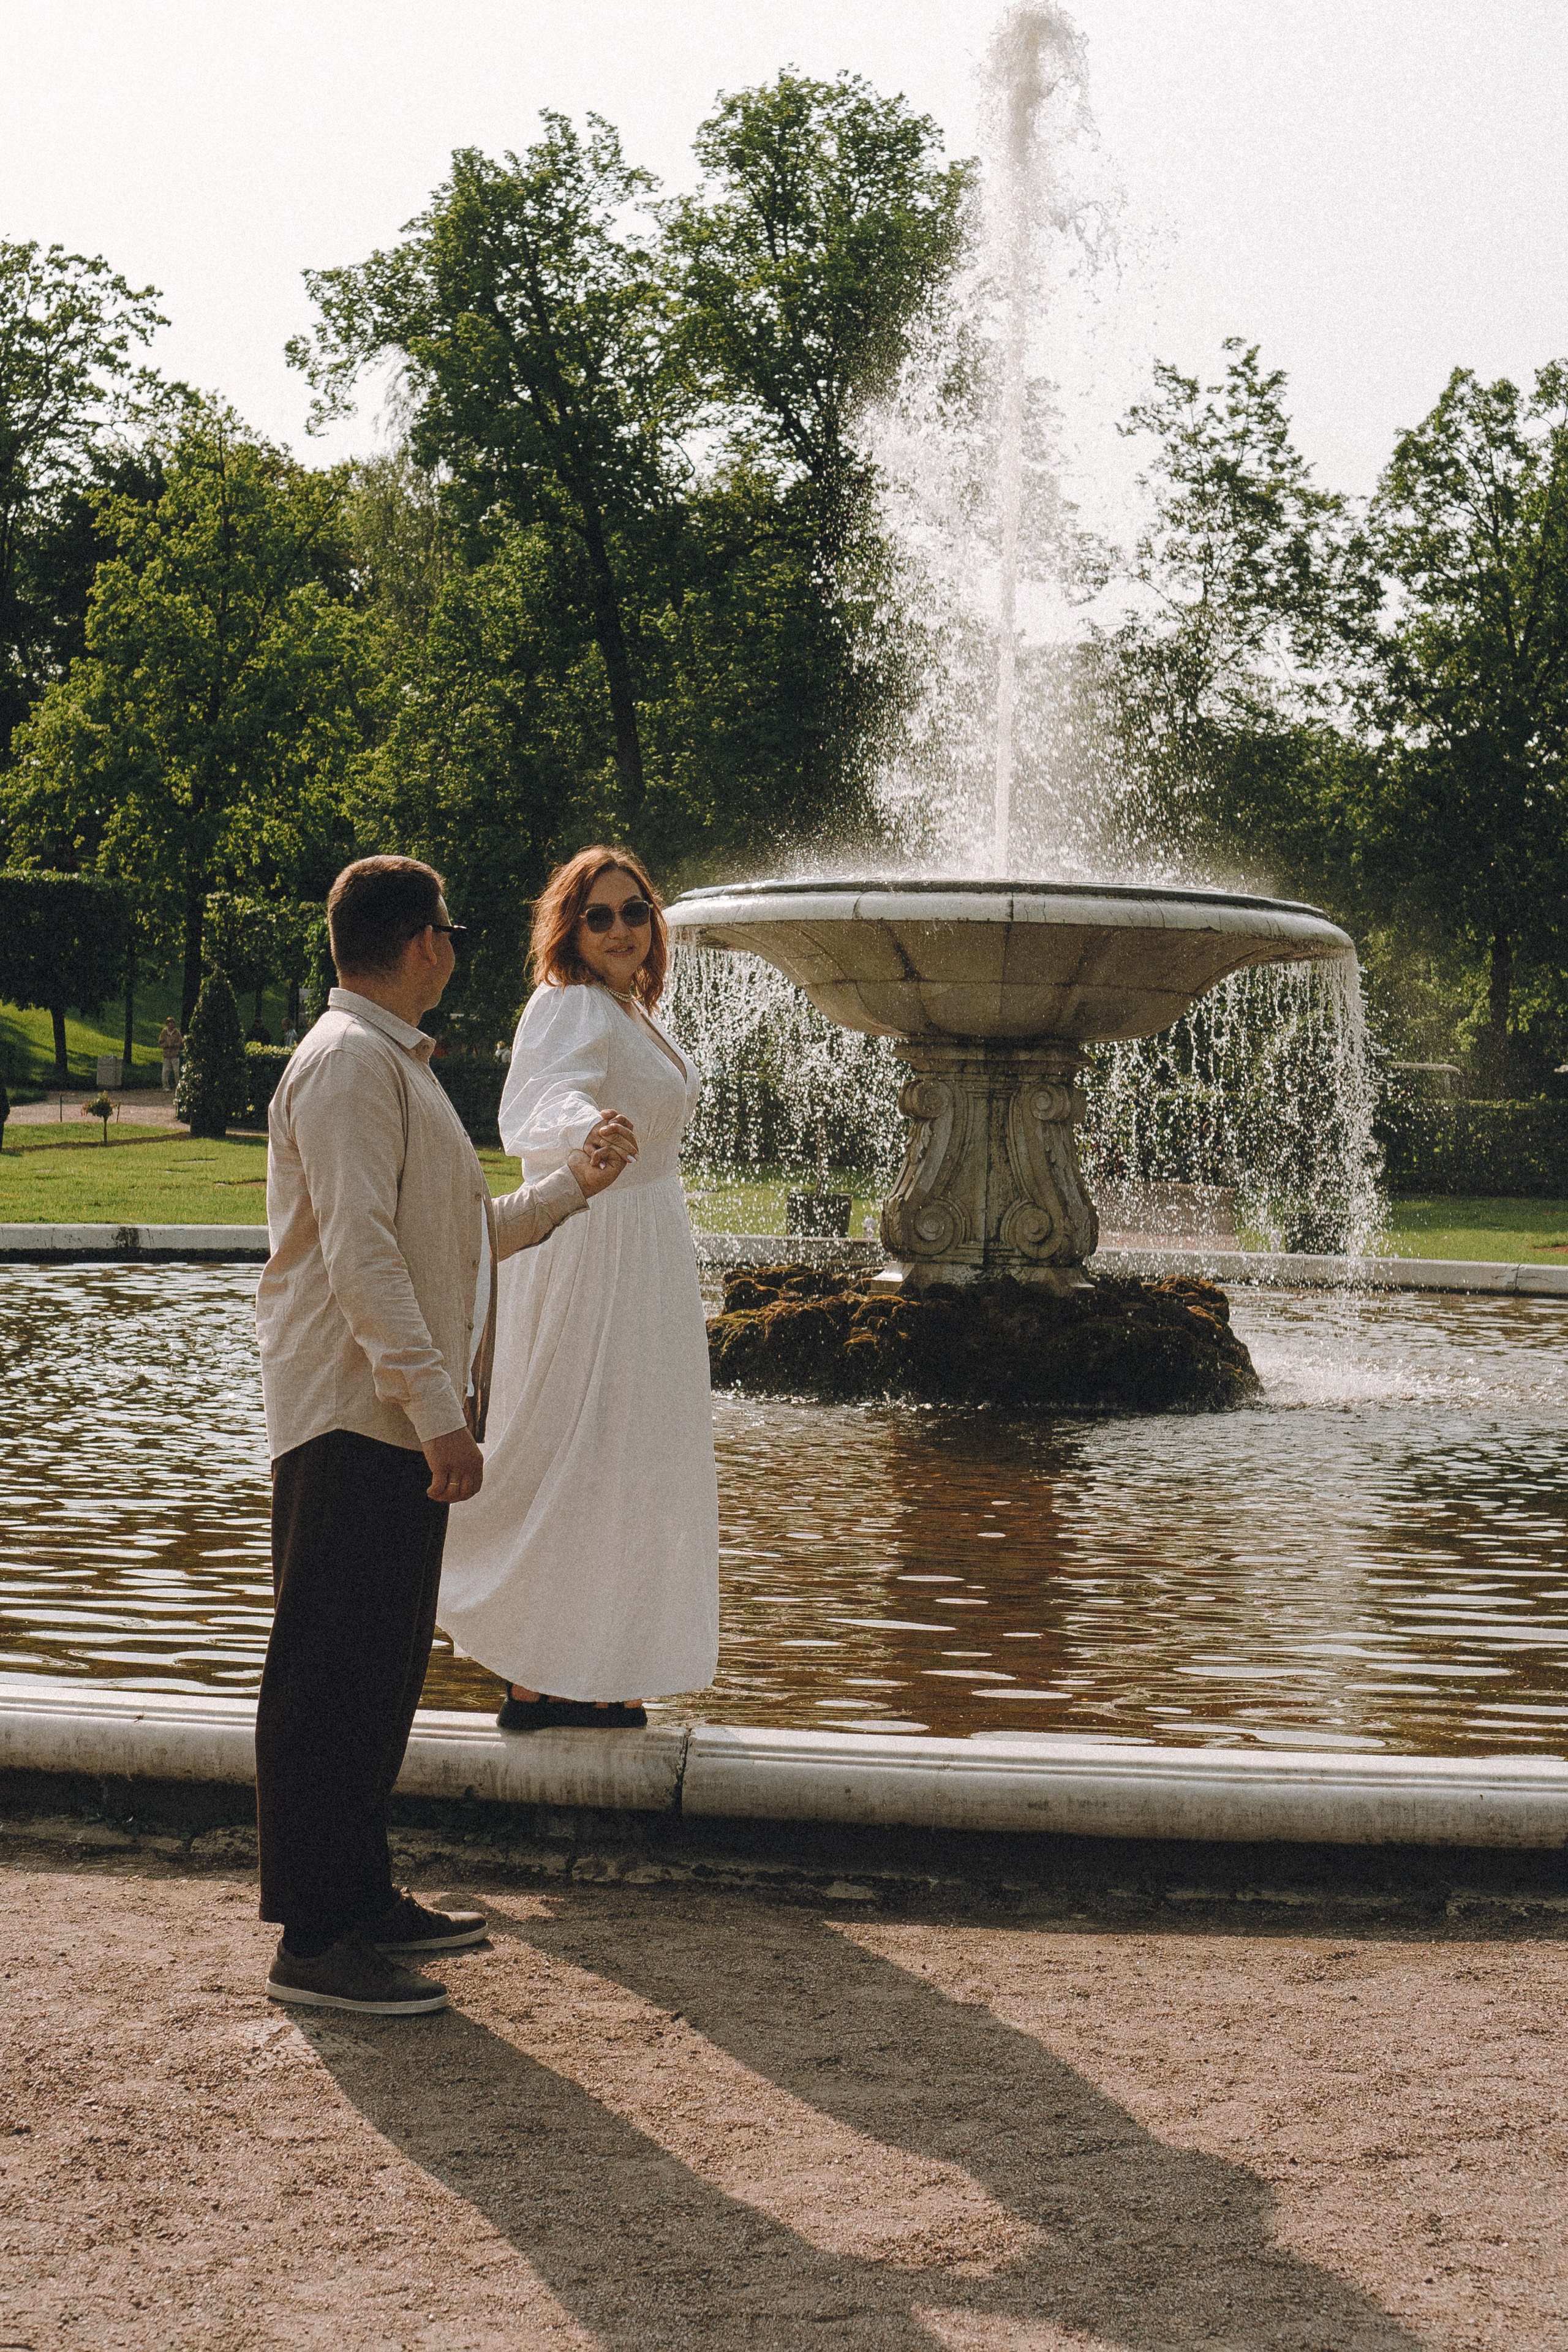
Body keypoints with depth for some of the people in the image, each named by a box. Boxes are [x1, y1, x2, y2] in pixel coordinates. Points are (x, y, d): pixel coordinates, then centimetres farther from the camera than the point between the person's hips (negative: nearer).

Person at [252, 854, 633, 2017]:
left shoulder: (396, 1063, 21)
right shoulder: (350, 1063, -13)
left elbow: (455, 1236, 26)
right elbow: (361, 1255, -22)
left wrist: (570, 1186, 26)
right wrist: (441, 1412, -25)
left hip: (401, 1427, 10)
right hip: (352, 1424, -10)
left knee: (381, 1669, 16)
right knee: (331, 1676, -6)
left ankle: (362, 1898, 26)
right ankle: (315, 1940, 0)